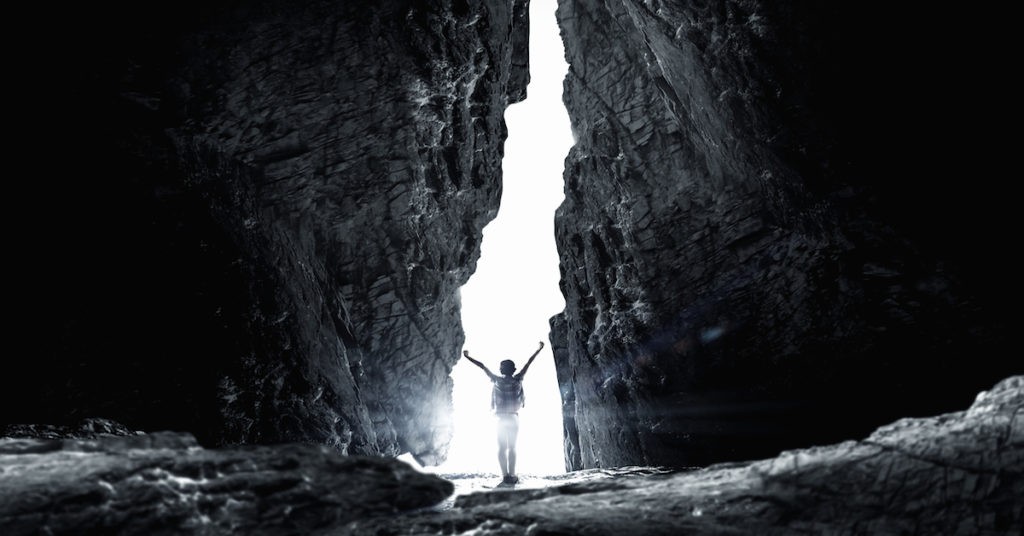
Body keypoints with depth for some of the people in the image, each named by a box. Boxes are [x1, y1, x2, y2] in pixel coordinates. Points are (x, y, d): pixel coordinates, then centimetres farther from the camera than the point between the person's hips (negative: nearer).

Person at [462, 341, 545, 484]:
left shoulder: (497, 380, -1)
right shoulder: (517, 380, -2)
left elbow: (483, 366, 3)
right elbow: (528, 363, 4)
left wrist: (468, 357, 11)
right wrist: (539, 349, 11)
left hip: (501, 417, 0)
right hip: (513, 417, 0)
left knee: (501, 447, 3)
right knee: (512, 447, 3)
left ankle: (505, 474, -6)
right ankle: (511, 475, -5)